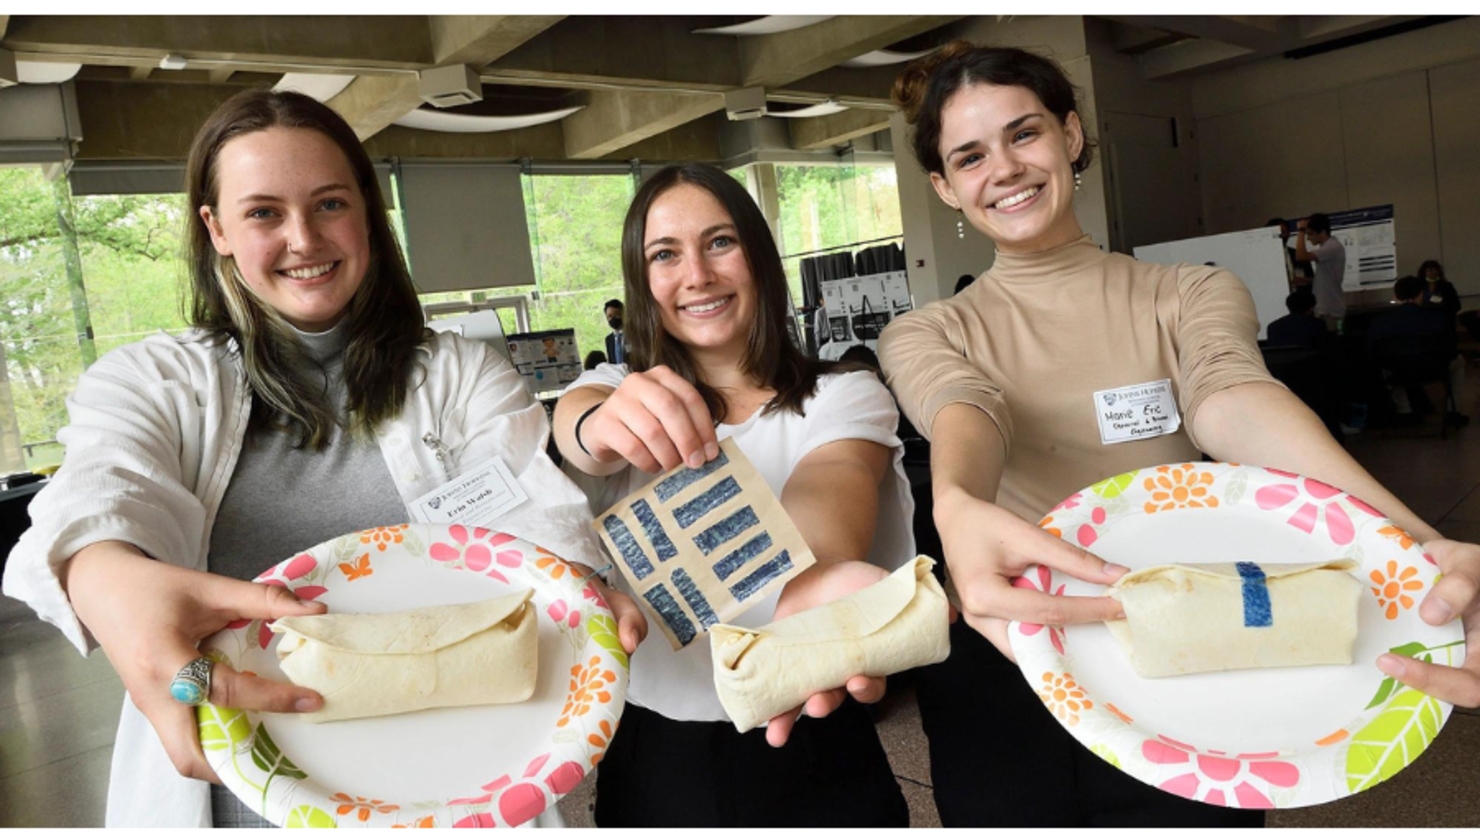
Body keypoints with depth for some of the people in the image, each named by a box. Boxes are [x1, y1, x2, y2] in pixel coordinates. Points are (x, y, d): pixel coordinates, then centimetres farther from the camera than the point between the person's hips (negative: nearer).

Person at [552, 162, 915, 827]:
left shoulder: (844, 395, -3)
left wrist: (814, 575, -48)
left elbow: (828, 481, -25)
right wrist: (600, 428, -42)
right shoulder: (614, 392, 5)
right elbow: (570, 421, -18)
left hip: (804, 744, -1)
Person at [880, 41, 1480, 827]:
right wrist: (957, 512, -46)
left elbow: (1230, 399, -20)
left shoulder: (1192, 297, 0)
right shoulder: (925, 336, 0)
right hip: (1000, 679, 0)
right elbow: (963, 411, -22)